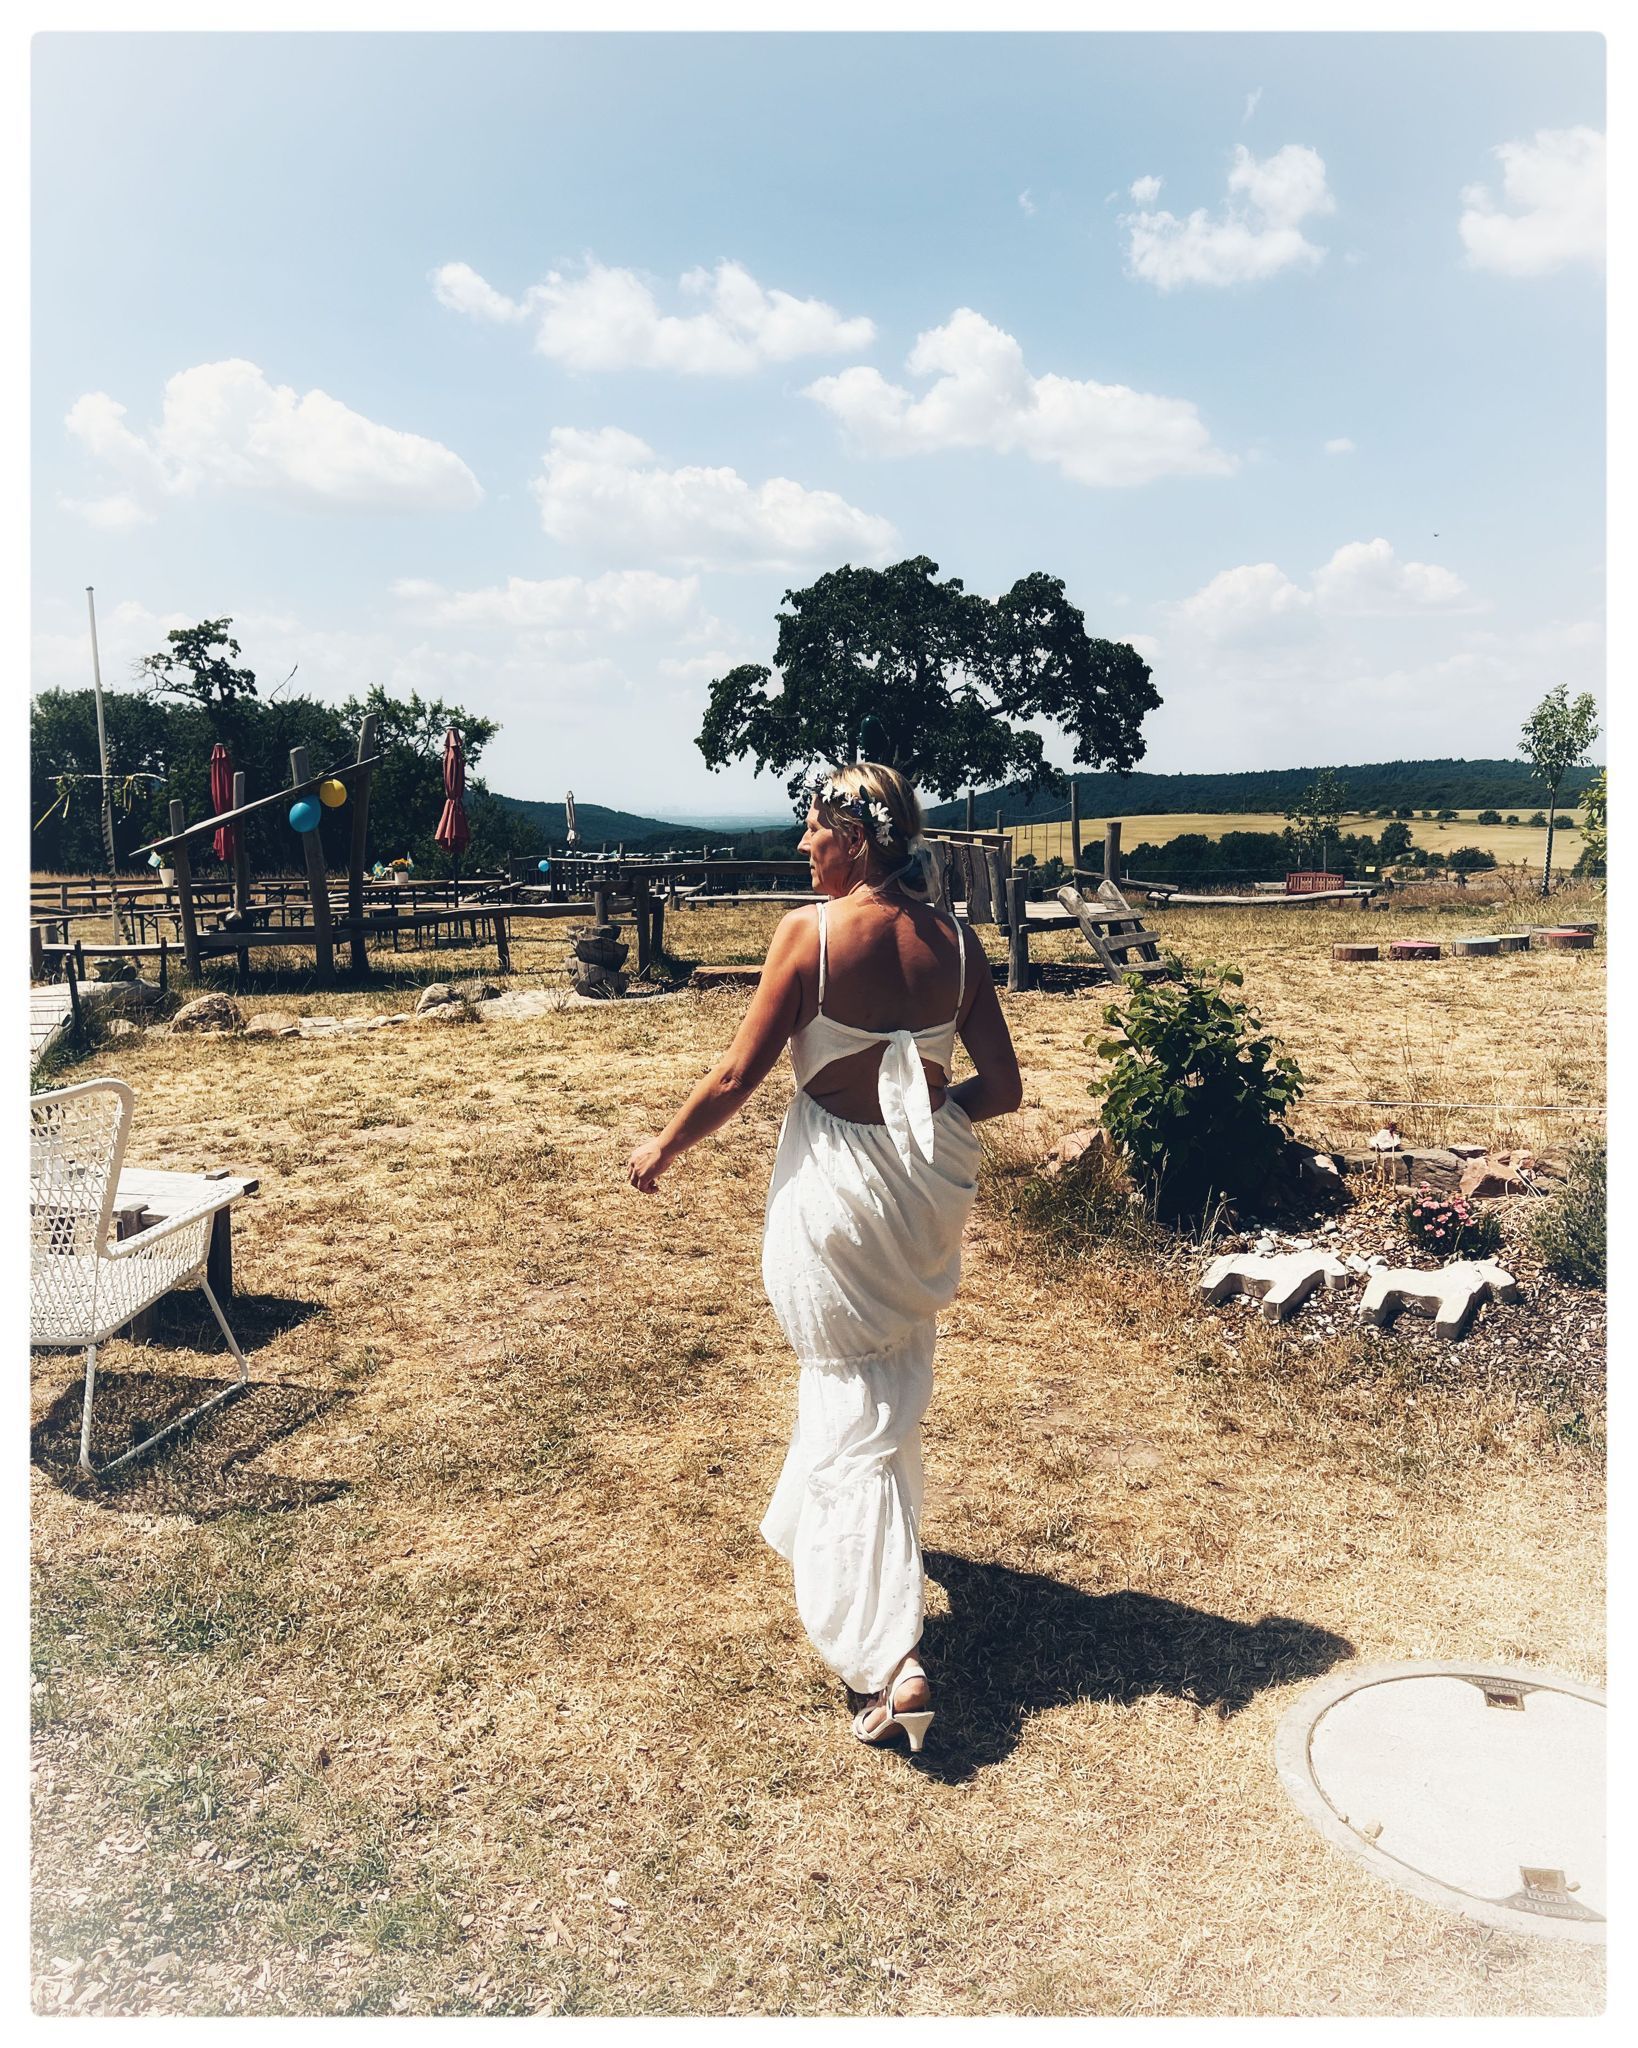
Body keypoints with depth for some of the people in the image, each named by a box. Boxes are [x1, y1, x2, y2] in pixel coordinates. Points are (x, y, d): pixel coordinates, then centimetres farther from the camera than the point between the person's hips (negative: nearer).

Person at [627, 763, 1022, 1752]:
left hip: (836, 1181, -5)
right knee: (894, 1380, 27)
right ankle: (814, 1524, 53)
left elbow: (738, 1078, -12)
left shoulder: (812, 929, -15)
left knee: (856, 1414, 5)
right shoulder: (954, 940, -3)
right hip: (930, 1183, 5)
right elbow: (1003, 1089, -1)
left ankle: (894, 1660, 0)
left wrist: (664, 1149, 4)